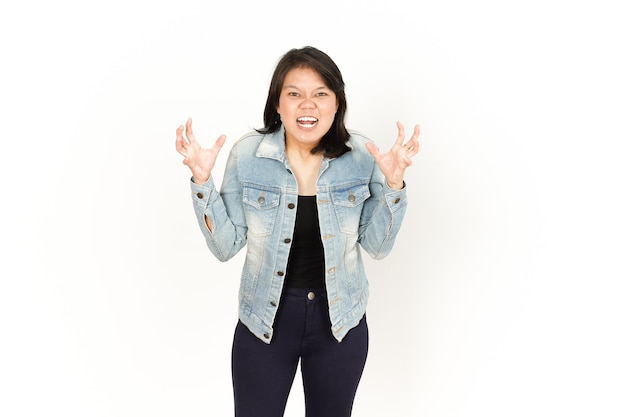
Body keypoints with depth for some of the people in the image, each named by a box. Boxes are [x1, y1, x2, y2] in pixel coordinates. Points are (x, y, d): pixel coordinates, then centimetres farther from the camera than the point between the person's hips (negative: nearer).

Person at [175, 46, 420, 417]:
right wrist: (202, 181, -18)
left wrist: (393, 183, -18)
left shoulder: (361, 156, -10)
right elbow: (226, 247, -7)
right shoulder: (247, 155, -12)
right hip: (265, 319, -1)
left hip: (340, 321, 1)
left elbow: (377, 245, -5)